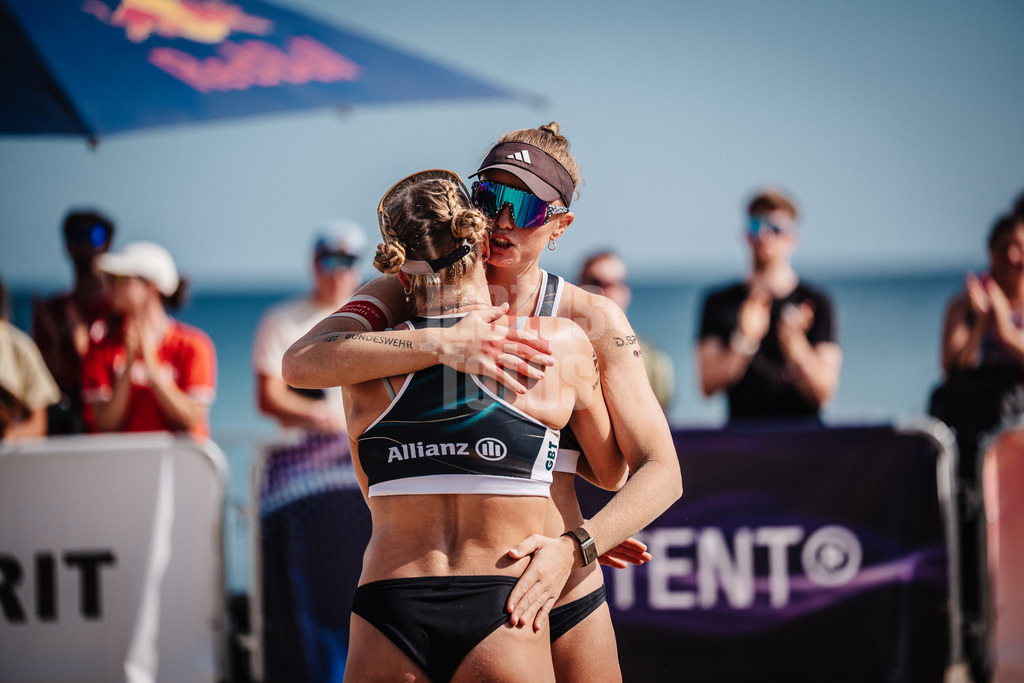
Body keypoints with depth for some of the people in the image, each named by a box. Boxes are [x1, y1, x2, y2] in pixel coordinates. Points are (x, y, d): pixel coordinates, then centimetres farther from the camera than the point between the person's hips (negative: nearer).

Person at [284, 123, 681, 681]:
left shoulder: (593, 321, -3)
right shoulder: (409, 294, -1)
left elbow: (661, 472, -7)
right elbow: (301, 363, -19)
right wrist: (443, 344, -29)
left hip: (558, 604, 0)